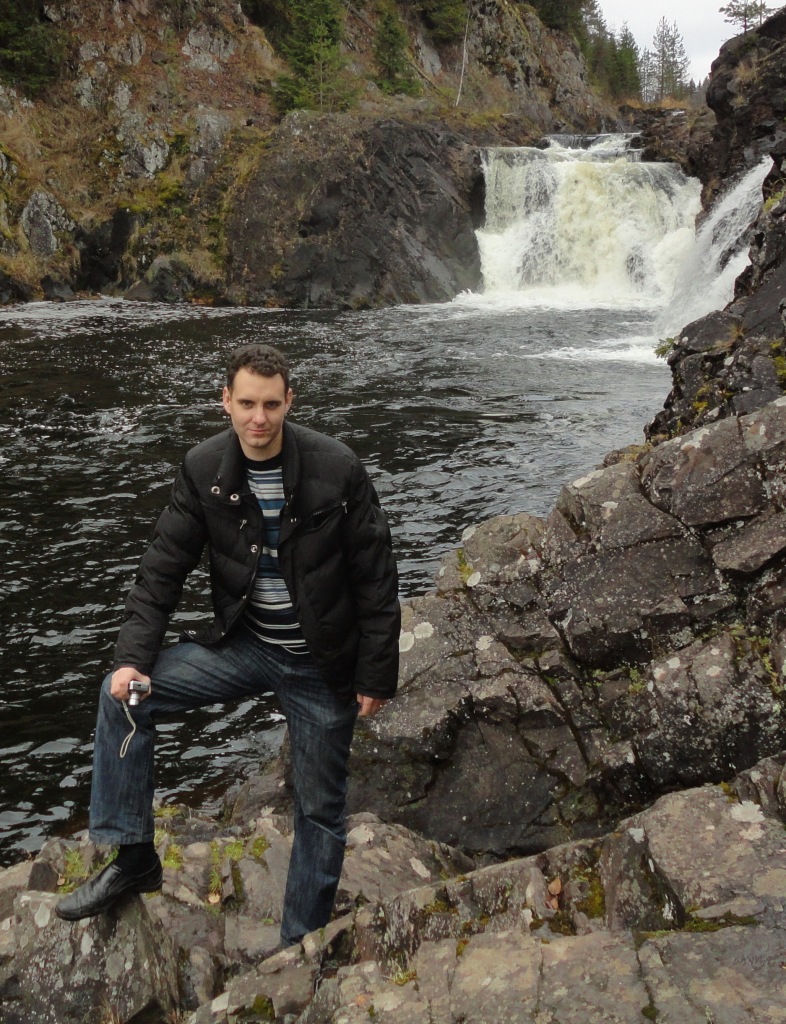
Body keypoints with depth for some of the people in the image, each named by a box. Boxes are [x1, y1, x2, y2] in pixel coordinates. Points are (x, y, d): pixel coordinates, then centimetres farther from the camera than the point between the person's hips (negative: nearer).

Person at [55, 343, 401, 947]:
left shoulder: (338, 470, -17)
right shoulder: (204, 470, -7)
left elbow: (377, 579, -11)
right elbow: (164, 567, -4)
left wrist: (377, 676, -10)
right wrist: (133, 657, -15)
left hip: (322, 665, -3)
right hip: (245, 644, 3)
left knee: (321, 810, 8)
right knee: (123, 696, -12)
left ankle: (302, 947, 28)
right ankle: (133, 858, 2)